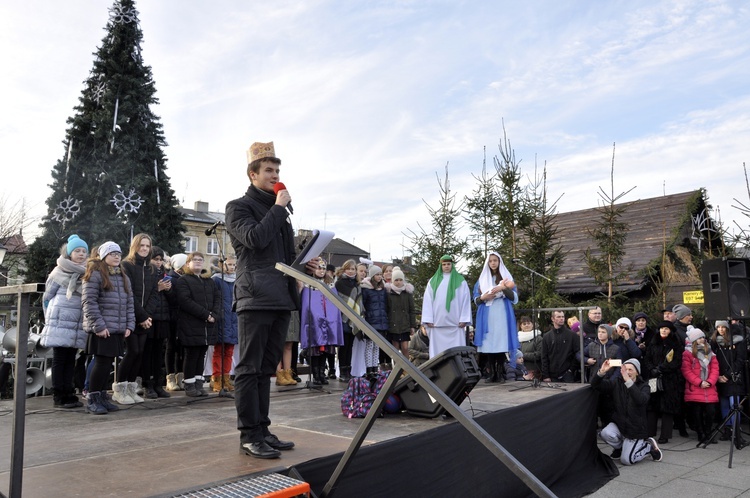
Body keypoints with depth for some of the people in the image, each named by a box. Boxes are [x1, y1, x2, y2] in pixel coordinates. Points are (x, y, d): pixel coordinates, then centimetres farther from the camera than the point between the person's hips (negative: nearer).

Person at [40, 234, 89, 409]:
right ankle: (58, 396, 5)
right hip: (60, 323, -4)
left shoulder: (87, 273, 11)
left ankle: (69, 394, 13)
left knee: (71, 359, 8)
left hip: (78, 325, 4)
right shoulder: (60, 272, -1)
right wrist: (50, 319, 7)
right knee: (59, 359, 0)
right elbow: (47, 297, 4)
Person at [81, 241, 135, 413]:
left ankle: (102, 396, 20)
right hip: (102, 329, -7)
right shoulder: (95, 274, -5)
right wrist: (98, 325, -17)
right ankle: (92, 399, 5)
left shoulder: (123, 277, 18)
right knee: (102, 362, -6)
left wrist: (129, 325, 7)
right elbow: (89, 302, -12)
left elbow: (129, 303, 17)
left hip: (118, 329, 7)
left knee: (108, 363, 10)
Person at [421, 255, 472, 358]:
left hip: (455, 323, -1)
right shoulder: (433, 281, 13)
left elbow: (465, 300, 4)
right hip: (437, 323, 1)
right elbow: (427, 301, 8)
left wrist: (464, 319, -5)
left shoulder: (460, 281, 10)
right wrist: (428, 320, -2)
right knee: (437, 350, 0)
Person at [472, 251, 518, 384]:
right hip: (487, 317, 2)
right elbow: (476, 300, 12)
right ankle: (492, 374, 1)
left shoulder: (506, 278, 10)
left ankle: (500, 374, -5)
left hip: (502, 316, -1)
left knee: (501, 344, -9)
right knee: (489, 344, -4)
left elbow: (514, 298, 1)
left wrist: (503, 288, -16)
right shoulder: (482, 279, 14)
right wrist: (483, 298, -10)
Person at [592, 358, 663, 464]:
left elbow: (641, 400, -32)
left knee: (626, 460, -7)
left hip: (635, 429, -3)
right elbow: (595, 385, -15)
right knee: (606, 433, -28)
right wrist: (602, 372, -35)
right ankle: (621, 446, 7)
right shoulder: (616, 382, -3)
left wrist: (628, 381, -44)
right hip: (618, 423, 3)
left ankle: (649, 446, 20)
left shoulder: (643, 386, -9)